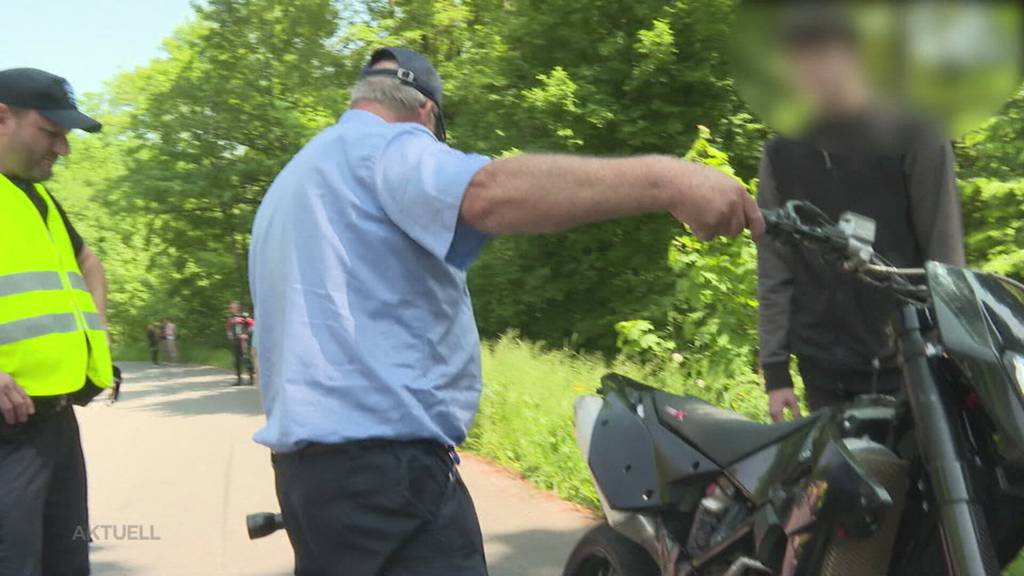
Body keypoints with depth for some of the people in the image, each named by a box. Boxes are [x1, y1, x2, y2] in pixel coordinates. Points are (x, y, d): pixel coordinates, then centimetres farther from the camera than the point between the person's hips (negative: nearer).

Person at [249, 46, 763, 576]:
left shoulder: (291, 183, 25)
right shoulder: (385, 145, -5)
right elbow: (489, 193, -29)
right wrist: (665, 181, -36)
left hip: (303, 460, 11)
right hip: (385, 468, -10)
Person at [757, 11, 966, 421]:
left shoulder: (913, 137, 0)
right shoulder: (782, 153, 9)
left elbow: (945, 256, -2)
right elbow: (775, 268, 7)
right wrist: (775, 368, 3)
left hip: (908, 363, -2)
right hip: (823, 371, 3)